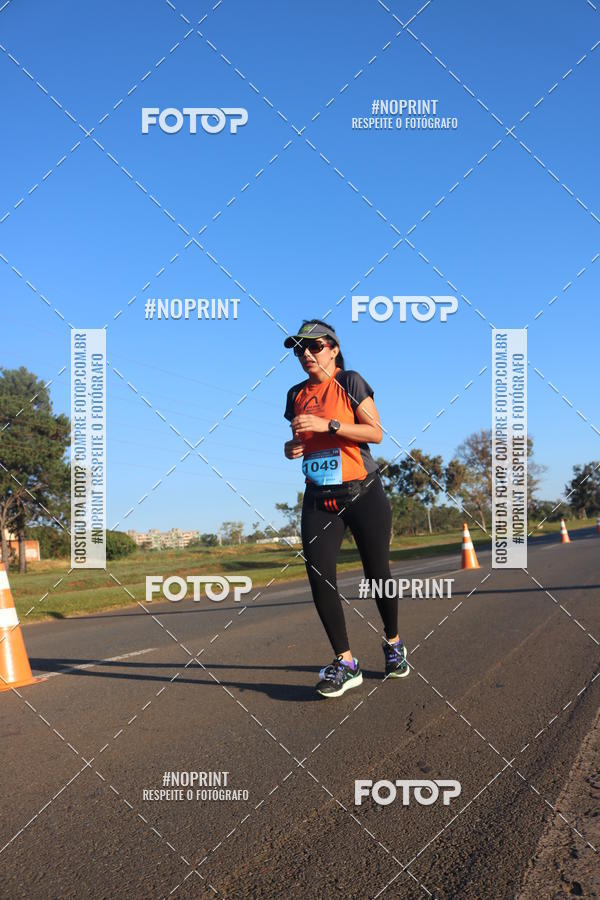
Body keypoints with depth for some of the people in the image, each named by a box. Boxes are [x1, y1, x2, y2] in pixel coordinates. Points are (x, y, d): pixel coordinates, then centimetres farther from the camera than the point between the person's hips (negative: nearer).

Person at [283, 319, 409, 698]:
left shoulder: (350, 382, -3)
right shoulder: (297, 394, 13)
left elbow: (376, 433, -10)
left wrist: (328, 425, -20)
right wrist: (292, 447, 0)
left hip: (363, 493, -4)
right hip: (319, 499, 4)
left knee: (377, 572, 4)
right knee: (319, 577, -9)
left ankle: (394, 644, 27)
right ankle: (345, 663, 0)